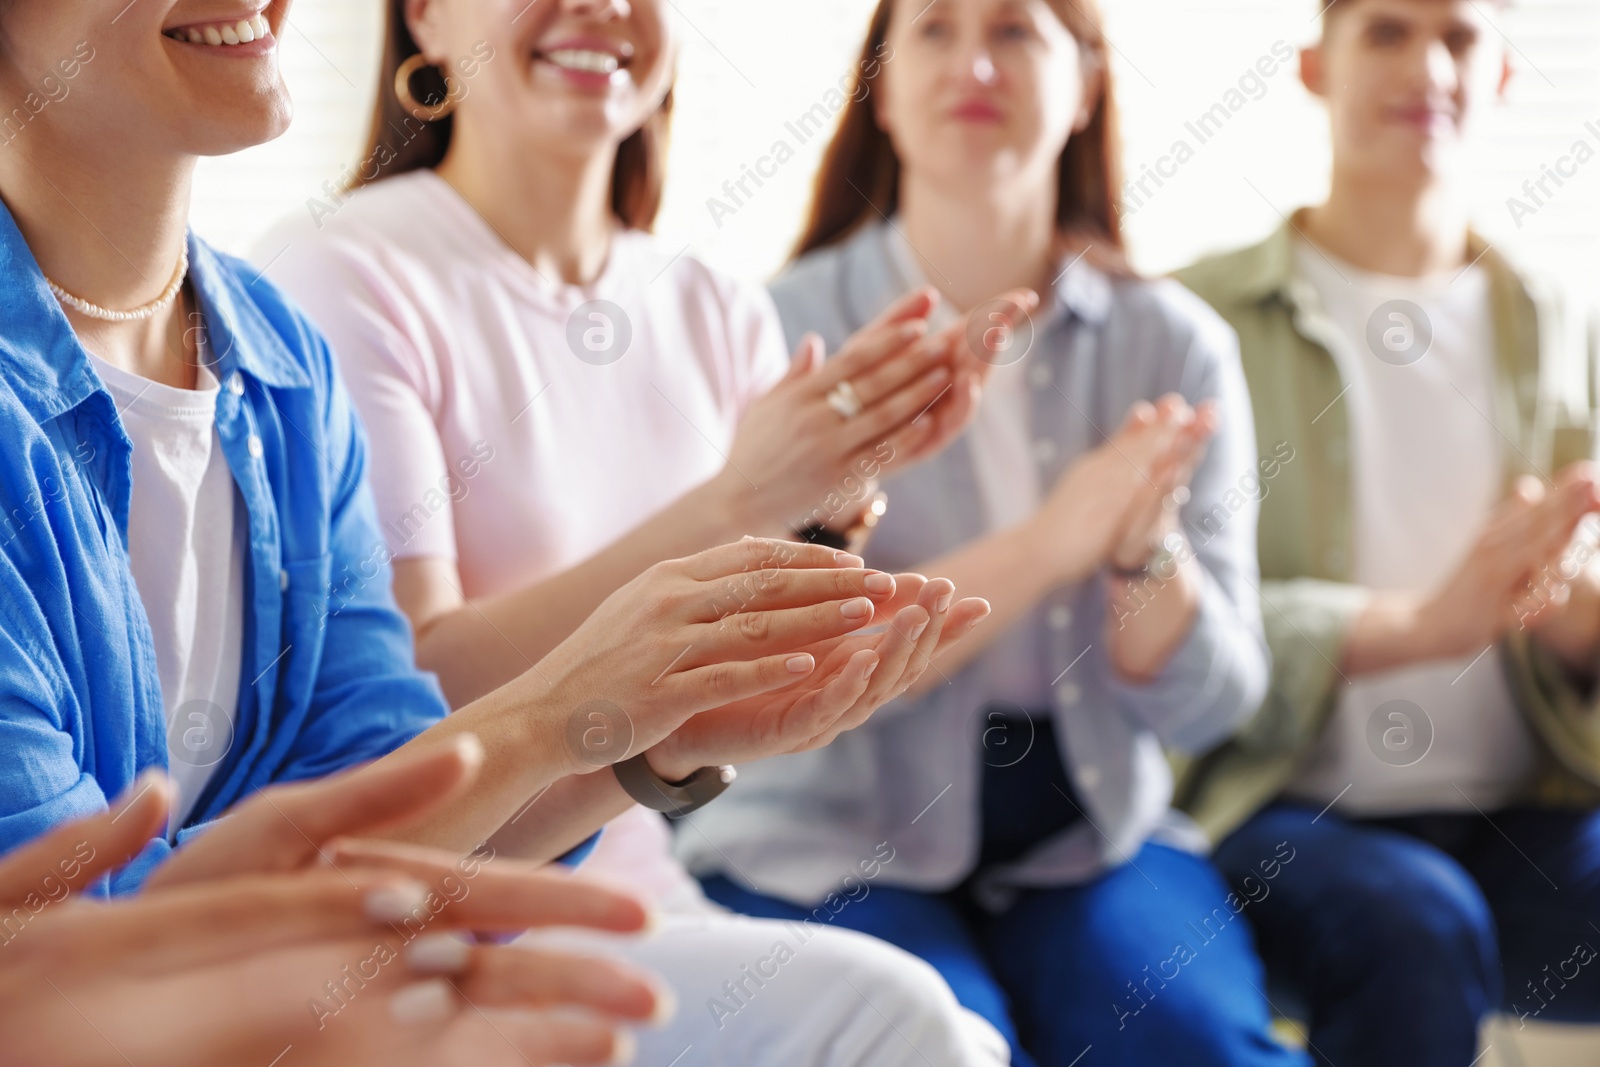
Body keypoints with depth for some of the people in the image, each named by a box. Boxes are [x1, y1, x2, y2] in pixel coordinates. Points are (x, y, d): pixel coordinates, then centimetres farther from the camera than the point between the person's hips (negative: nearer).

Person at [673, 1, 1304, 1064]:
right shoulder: (785, 329, -6)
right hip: (830, 840, -2)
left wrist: (1147, 550, -20)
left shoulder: (1174, 344, 3)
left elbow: (1209, 705, 0)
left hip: (1092, 835, 3)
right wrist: (1048, 544, -24)